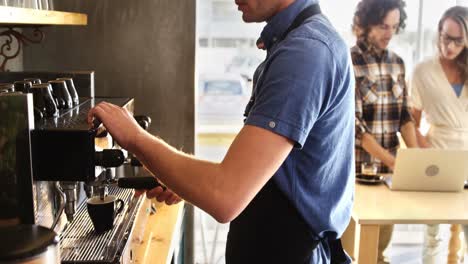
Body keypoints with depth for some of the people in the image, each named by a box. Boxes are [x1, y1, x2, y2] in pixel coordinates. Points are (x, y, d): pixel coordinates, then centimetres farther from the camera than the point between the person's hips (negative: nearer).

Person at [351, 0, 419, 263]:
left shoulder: (397, 62, 7)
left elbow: (404, 114, 9)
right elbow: (353, 123, -17)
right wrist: (392, 161, -22)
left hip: (390, 164, 5)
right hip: (355, 164, -5)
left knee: (386, 223, 13)